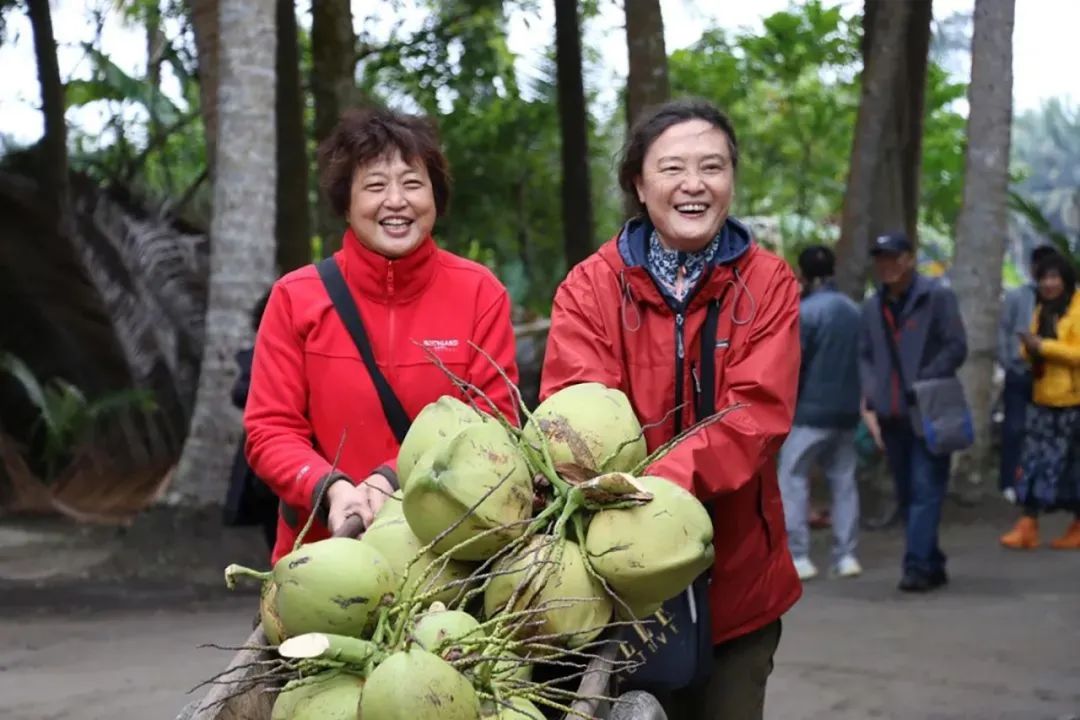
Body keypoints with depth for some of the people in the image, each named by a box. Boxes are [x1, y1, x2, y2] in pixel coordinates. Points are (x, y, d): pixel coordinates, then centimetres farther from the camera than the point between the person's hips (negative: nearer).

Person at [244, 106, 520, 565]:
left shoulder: (479, 293, 0)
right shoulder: (296, 297, 0)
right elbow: (270, 430, 0)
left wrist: (394, 482, -17)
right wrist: (332, 490, -19)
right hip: (322, 550, 0)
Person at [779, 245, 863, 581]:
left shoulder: (805, 311, -13)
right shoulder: (853, 310, 9)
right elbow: (862, 361, 14)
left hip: (810, 411, -6)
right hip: (846, 412, 7)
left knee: (793, 479, 0)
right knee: (844, 481, 11)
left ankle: (798, 557, -4)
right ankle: (845, 556, 9)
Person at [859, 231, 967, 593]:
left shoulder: (937, 296, -2)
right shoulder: (873, 307, 14)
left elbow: (956, 347, -7)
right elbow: (865, 356, 14)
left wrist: (922, 384, -15)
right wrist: (871, 406, 2)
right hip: (892, 415, 6)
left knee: (925, 490, -11)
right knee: (906, 495, 9)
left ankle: (918, 565, -13)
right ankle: (932, 564, 17)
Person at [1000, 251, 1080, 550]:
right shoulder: (1041, 311, 14)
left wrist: (1043, 345, -22)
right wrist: (1030, 350, 0)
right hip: (1044, 399, 7)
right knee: (1035, 461, 0)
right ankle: (1028, 527, -2)